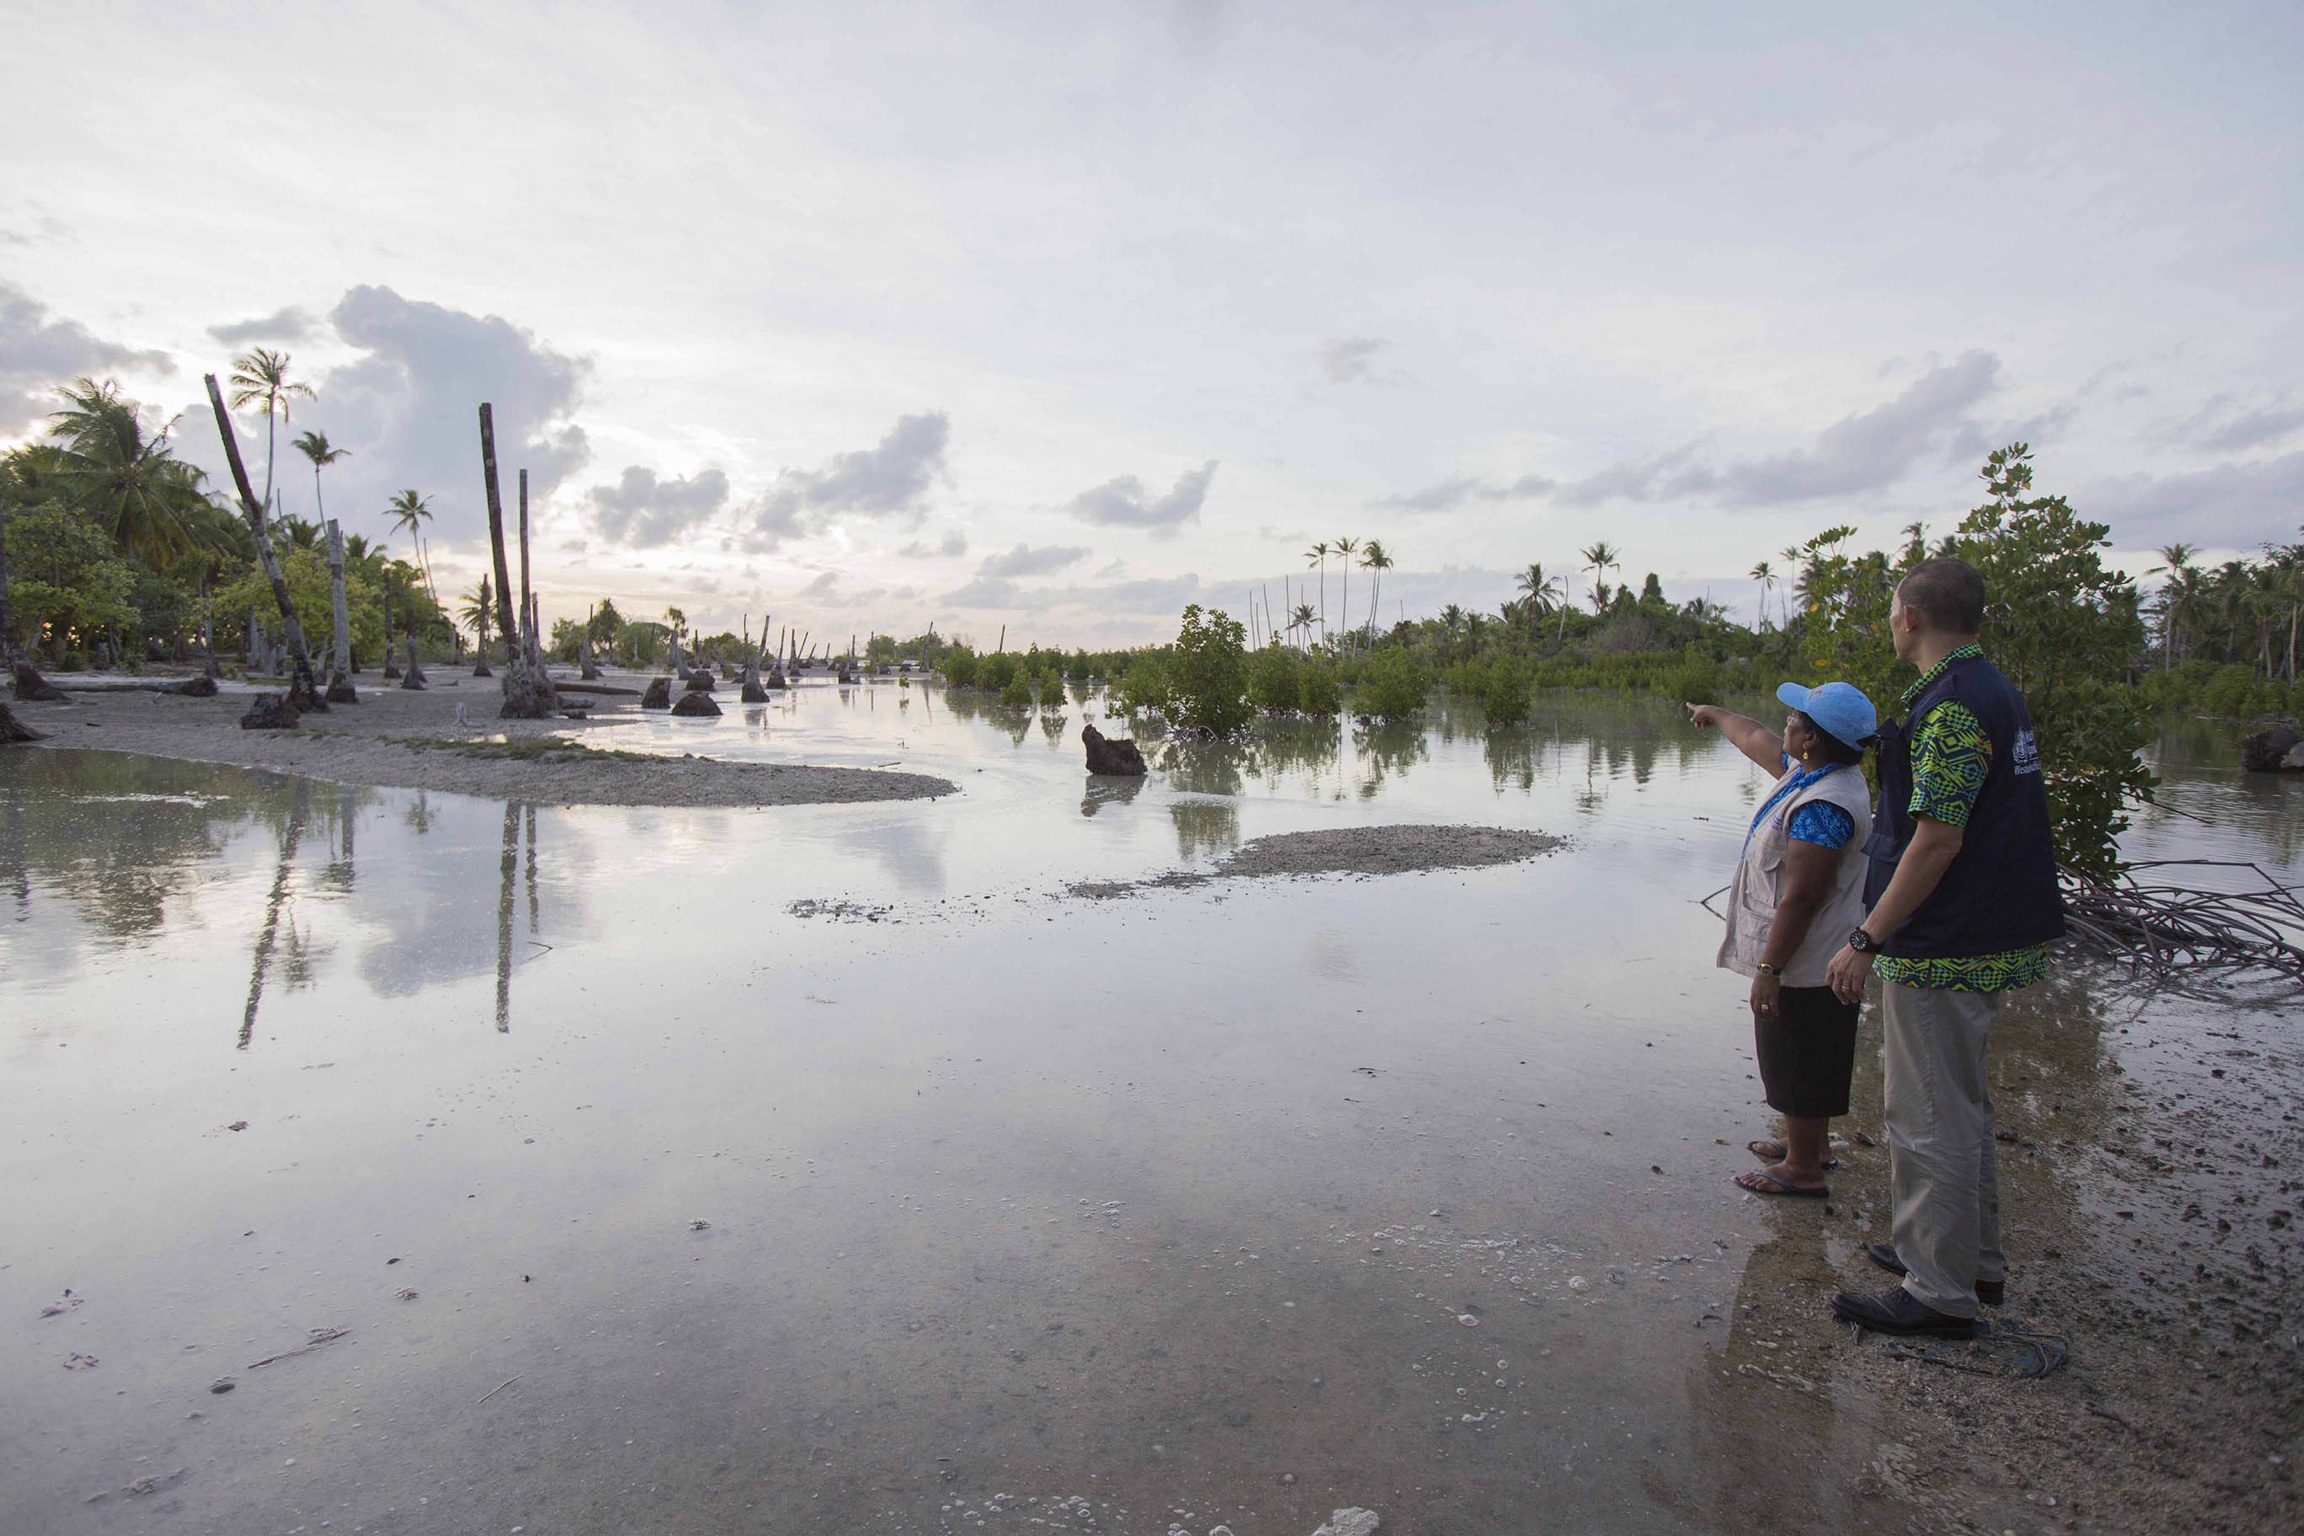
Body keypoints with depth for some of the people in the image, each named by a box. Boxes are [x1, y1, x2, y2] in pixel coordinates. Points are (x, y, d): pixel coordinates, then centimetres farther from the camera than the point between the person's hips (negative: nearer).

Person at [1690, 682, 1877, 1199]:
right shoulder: (1812, 771, 4)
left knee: (1797, 1064, 3)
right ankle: (1812, 1144, 38)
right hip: (1815, 960, 10)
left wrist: (1770, 967, -24)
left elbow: (1801, 897, -29)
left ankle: (1803, 1170, 17)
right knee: (1811, 1063, 23)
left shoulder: (1824, 805, -28)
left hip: (1803, 964, -10)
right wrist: (1716, 715, 41)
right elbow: (1758, 741, 25)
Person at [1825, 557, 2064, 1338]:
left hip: (1941, 950, -11)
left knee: (1929, 1117, 0)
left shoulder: (1951, 706, -21)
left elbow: (1938, 841, -25)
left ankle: (1941, 1293, 12)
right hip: (1990, 938, 11)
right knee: (1960, 1104, 22)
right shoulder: (1995, 690, 12)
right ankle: (1975, 1260, 35)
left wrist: (1867, 939, -20)